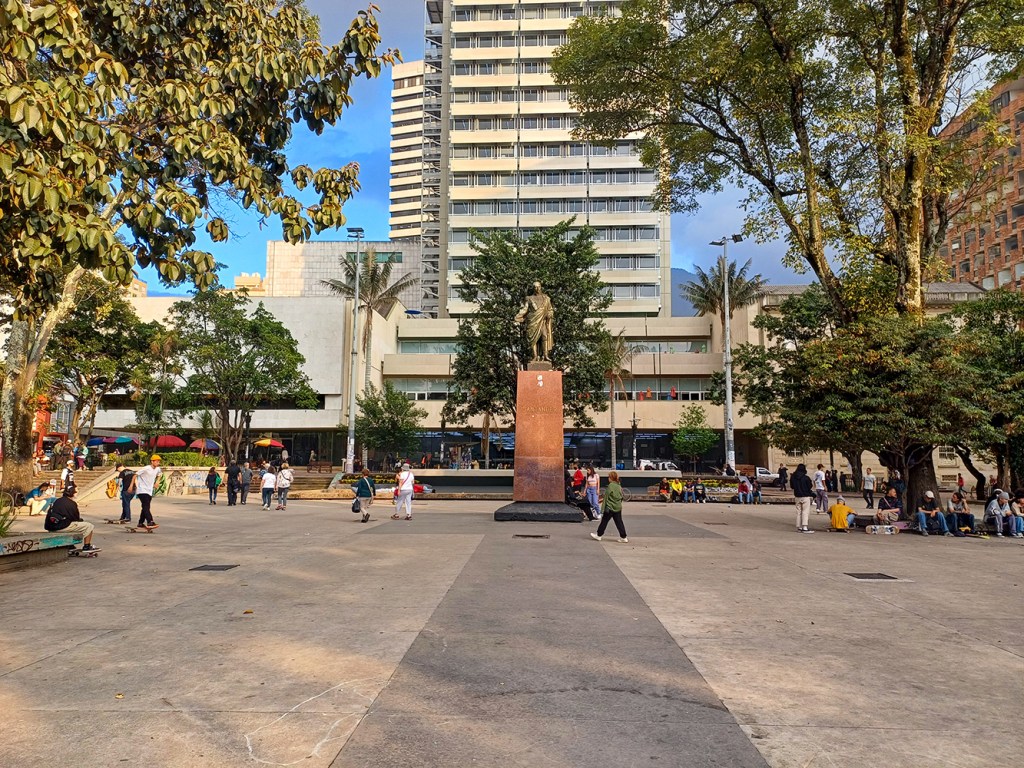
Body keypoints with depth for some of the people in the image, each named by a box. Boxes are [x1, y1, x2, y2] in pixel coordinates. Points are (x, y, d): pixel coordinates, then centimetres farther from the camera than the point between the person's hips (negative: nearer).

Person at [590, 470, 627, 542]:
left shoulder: (610, 486, -15)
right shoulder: (619, 486, 6)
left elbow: (606, 498, -12)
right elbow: (621, 497, 13)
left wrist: (603, 509, -9)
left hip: (610, 508, -6)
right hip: (618, 508, 6)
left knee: (604, 521, 7)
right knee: (619, 523, 8)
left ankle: (598, 535, 18)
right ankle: (623, 537, 7)